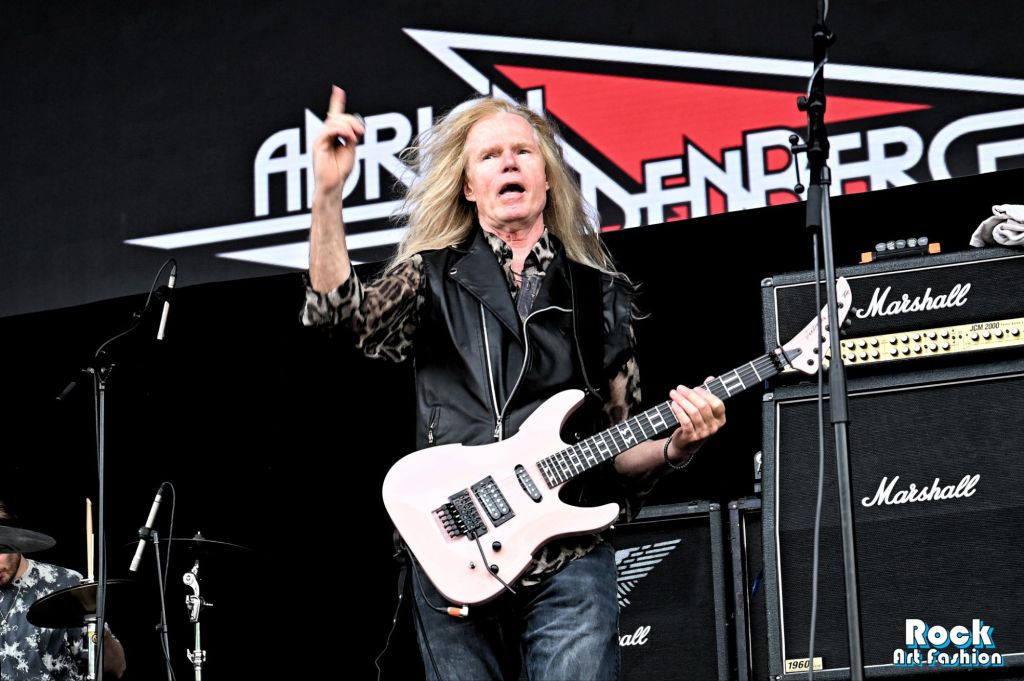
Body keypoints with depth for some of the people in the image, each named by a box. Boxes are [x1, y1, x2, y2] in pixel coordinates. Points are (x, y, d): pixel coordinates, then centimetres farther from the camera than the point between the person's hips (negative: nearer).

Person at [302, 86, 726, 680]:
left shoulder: (598, 292, 14)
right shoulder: (432, 276, 10)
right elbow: (342, 312, -11)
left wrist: (674, 446, -6)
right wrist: (329, 193, -21)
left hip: (569, 560, 1)